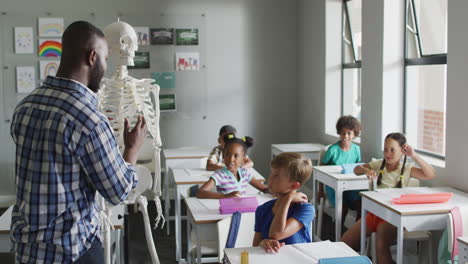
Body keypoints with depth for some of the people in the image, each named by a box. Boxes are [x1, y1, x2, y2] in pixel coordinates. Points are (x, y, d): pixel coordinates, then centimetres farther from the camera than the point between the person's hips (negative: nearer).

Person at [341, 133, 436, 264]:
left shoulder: (407, 169, -8)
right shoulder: (379, 164, 2)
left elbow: (431, 175, -20)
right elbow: (356, 170, 6)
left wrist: (414, 156, -29)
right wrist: (366, 170, -17)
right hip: (374, 212, 5)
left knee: (381, 246, -32)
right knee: (346, 241, -3)